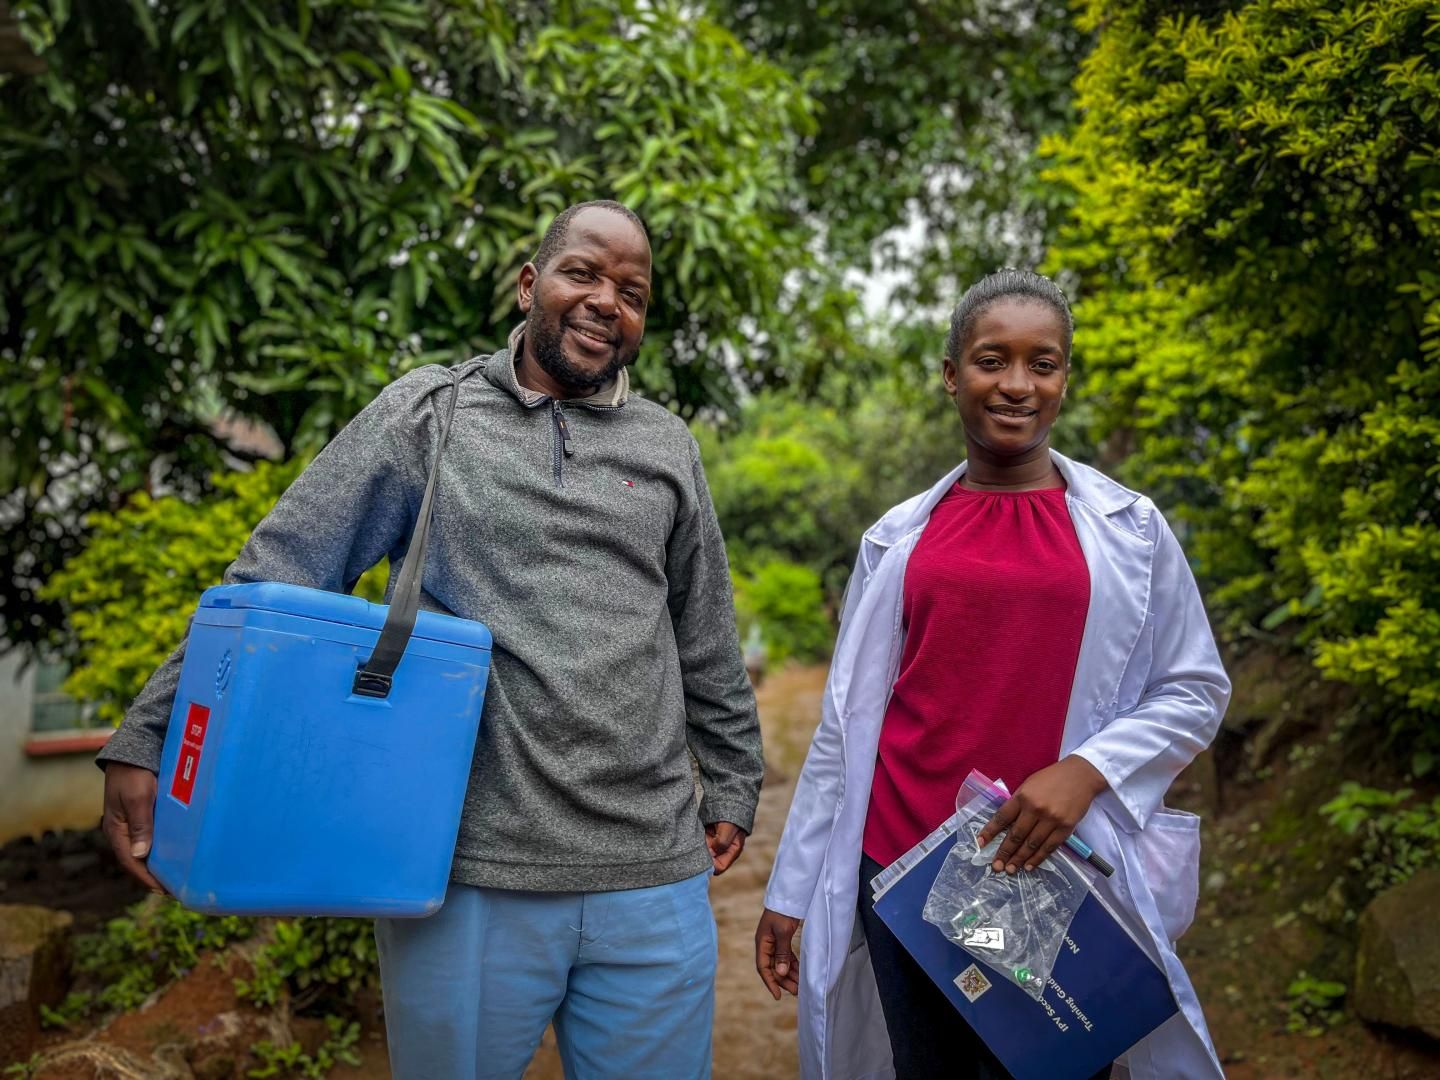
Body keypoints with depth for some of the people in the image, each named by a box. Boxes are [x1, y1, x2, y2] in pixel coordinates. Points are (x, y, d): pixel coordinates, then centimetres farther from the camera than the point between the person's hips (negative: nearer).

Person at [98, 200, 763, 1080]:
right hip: (468, 876, -2)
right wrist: (151, 737, -6)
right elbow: (274, 578, -1)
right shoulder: (427, 411, 2)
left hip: (655, 884, 3)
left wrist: (732, 784, 17)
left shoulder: (667, 445, 10)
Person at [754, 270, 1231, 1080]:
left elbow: (1196, 691, 4)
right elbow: (847, 720, 7)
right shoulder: (899, 536, 5)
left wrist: (1088, 769, -14)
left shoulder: (1131, 529, 1)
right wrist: (794, 888, 7)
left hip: (1054, 873, -1)